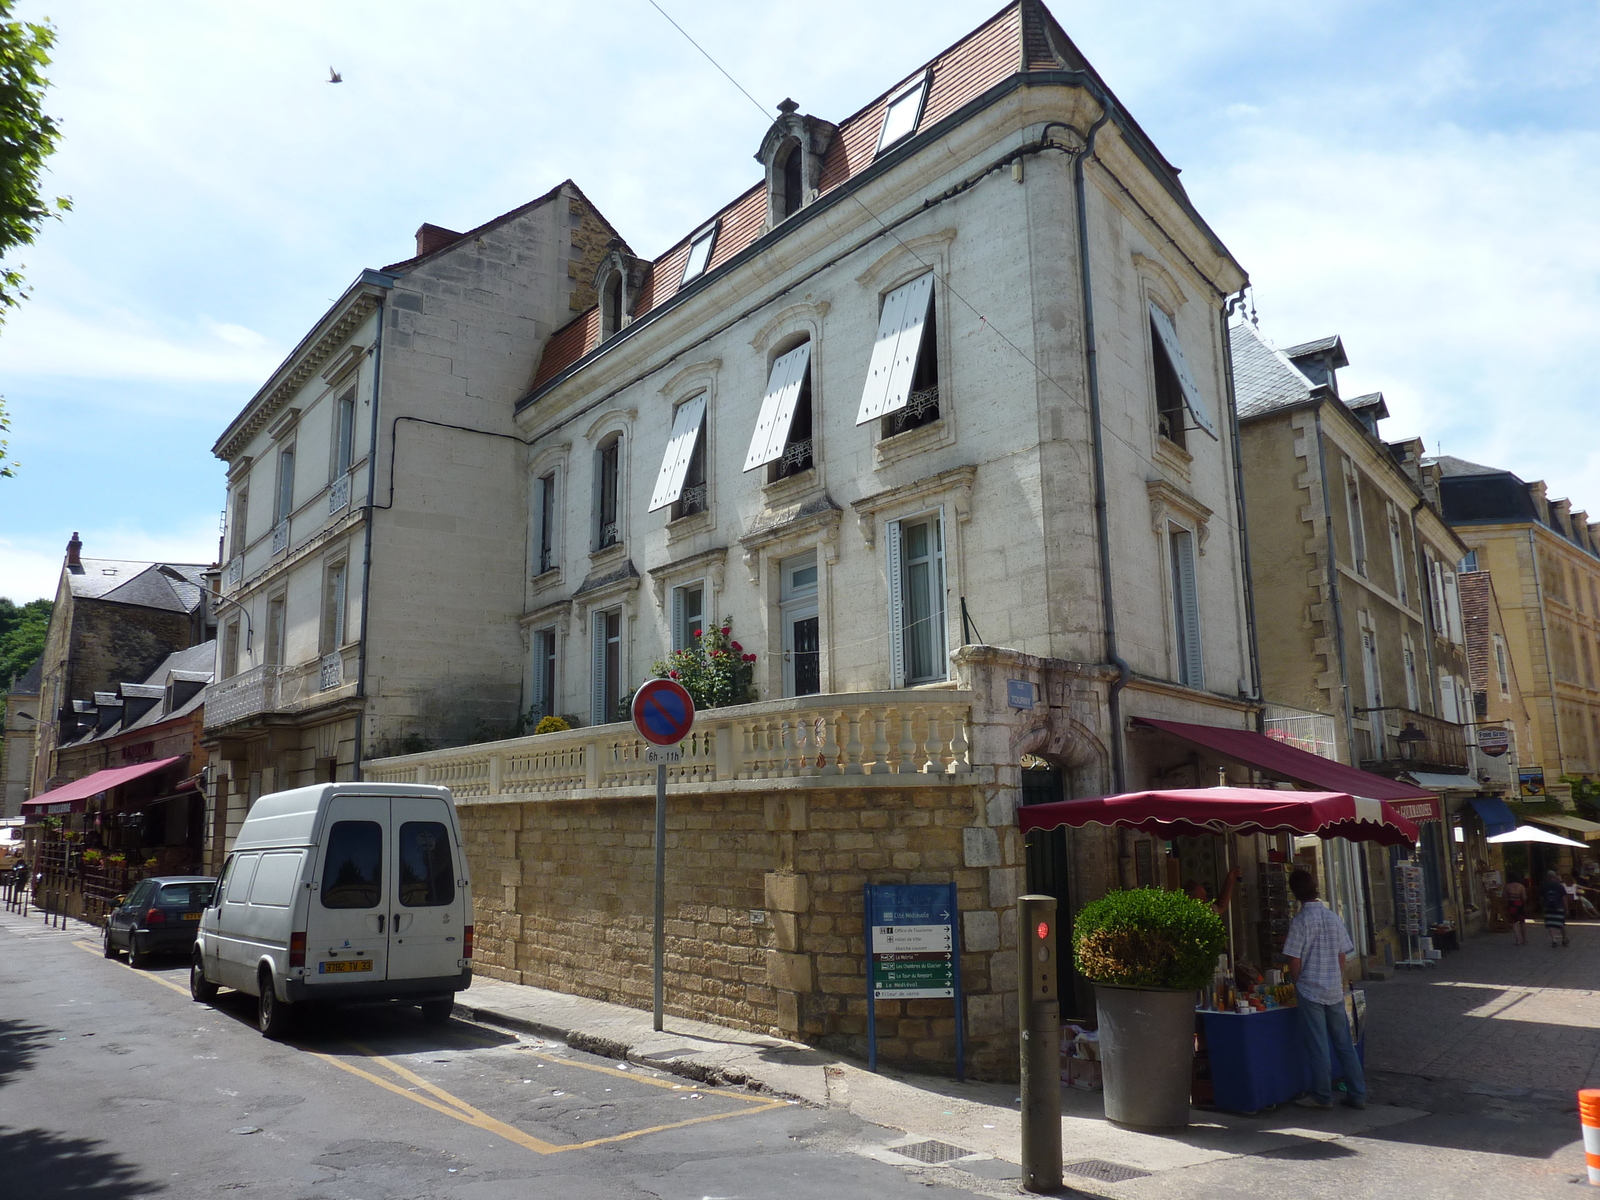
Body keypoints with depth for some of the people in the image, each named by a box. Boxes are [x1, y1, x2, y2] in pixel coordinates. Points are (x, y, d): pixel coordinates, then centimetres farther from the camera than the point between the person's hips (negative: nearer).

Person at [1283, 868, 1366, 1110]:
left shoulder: (1301, 920, -13)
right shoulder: (1333, 917, 3)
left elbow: (1294, 960, -11)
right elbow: (1342, 955, 8)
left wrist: (1297, 983, 5)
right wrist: (1340, 981, 19)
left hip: (1310, 990, -5)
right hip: (1335, 990, 5)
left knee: (1318, 1047, 2)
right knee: (1344, 1043, 12)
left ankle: (1322, 1096, 9)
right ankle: (1357, 1094, 16)